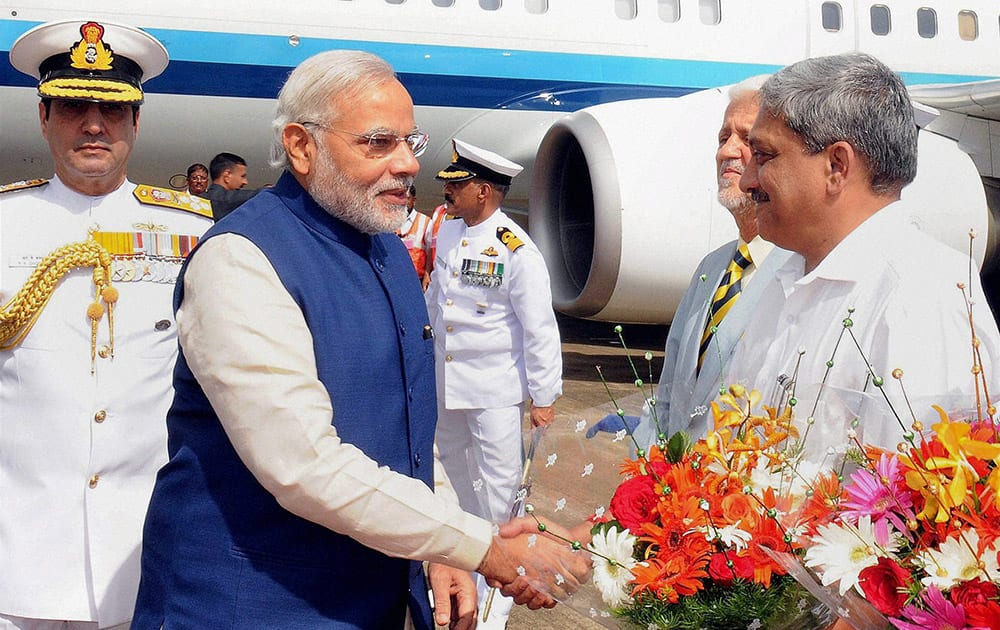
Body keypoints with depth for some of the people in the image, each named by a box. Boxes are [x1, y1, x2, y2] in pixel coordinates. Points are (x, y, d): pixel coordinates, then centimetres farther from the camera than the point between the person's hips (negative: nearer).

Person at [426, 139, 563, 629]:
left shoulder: (516, 251, -16)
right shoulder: (447, 233, 4)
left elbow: (540, 328, -13)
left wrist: (544, 396, -11)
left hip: (495, 390, -7)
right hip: (445, 383, 7)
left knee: (497, 489, 0)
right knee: (454, 470, 20)